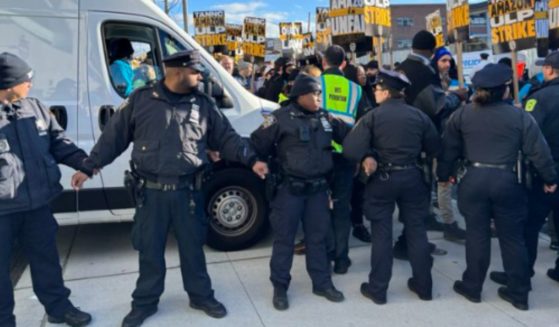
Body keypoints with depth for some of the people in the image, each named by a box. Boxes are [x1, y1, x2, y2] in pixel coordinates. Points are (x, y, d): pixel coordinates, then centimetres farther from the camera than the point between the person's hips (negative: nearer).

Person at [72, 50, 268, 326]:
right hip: (151, 191, -1)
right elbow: (113, 137, 5)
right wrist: (90, 166, 5)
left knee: (192, 247, 13)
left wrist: (251, 160, -6)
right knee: (150, 249, 11)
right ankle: (145, 302, 31)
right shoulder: (141, 100, -1)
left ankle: (201, 296, 33)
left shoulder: (204, 104, 4)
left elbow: (226, 138, 6)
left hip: (187, 191, 1)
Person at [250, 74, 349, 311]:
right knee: (284, 238, 5)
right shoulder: (282, 117, -9)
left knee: (318, 236, 14)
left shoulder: (325, 118, 8)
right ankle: (280, 287, 19)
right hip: (289, 188, -5)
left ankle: (322, 283, 28)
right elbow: (258, 144, -6)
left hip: (318, 188, 5)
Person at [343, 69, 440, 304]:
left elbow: (351, 149, -17)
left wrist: (365, 157, 2)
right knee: (416, 230, 13)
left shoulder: (373, 116, -9)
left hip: (382, 178, -3)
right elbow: (435, 148, 8)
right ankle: (423, 285, 24)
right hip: (412, 176, 3)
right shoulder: (419, 115, 1)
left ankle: (377, 289, 13)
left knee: (382, 233, 5)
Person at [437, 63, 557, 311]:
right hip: (507, 181, 0)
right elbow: (538, 151, 0)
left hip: (474, 180, 1)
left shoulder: (462, 114, 0)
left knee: (477, 234, 11)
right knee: (512, 237, 11)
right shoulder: (520, 116, -3)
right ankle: (518, 293, 22)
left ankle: (472, 287, 22)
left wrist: (443, 174, 17)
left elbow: (449, 149, 5)